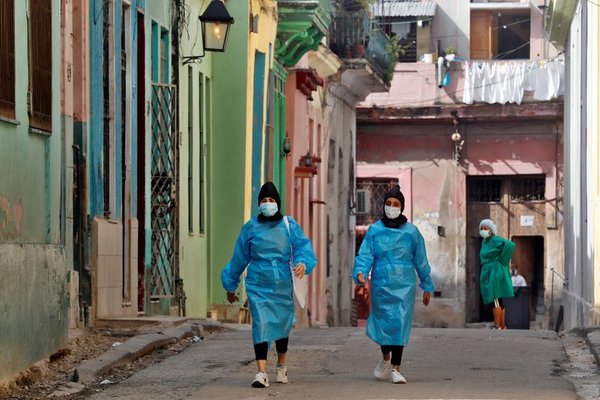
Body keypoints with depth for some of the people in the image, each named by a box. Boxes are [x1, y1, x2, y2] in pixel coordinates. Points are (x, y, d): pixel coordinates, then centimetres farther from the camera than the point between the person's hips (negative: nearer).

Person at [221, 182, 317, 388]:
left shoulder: (289, 225, 2)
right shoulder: (251, 227, 3)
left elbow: (303, 246, -9)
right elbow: (239, 258, 10)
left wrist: (302, 262, -32)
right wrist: (231, 286, 15)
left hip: (282, 285, 1)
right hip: (258, 285, -1)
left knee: (282, 325, 13)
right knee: (261, 324, -15)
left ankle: (281, 365, 37)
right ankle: (262, 372, -20)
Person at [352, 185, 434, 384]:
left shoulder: (411, 231, 5)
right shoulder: (374, 230, 4)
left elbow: (421, 260, 11)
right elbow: (365, 254, -3)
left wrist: (427, 286, 15)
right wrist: (361, 272, -22)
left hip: (404, 285, -1)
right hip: (381, 284, 1)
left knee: (400, 325, -8)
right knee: (382, 322, 6)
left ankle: (396, 369, -6)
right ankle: (385, 357, 35)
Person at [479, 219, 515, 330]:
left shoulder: (496, 240, -12)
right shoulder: (484, 242, 16)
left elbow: (510, 245, -28)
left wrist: (501, 261, -20)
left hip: (496, 273, -10)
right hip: (488, 274, 10)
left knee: (496, 300, -14)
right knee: (498, 303, 10)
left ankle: (497, 326, -17)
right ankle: (503, 327, 12)